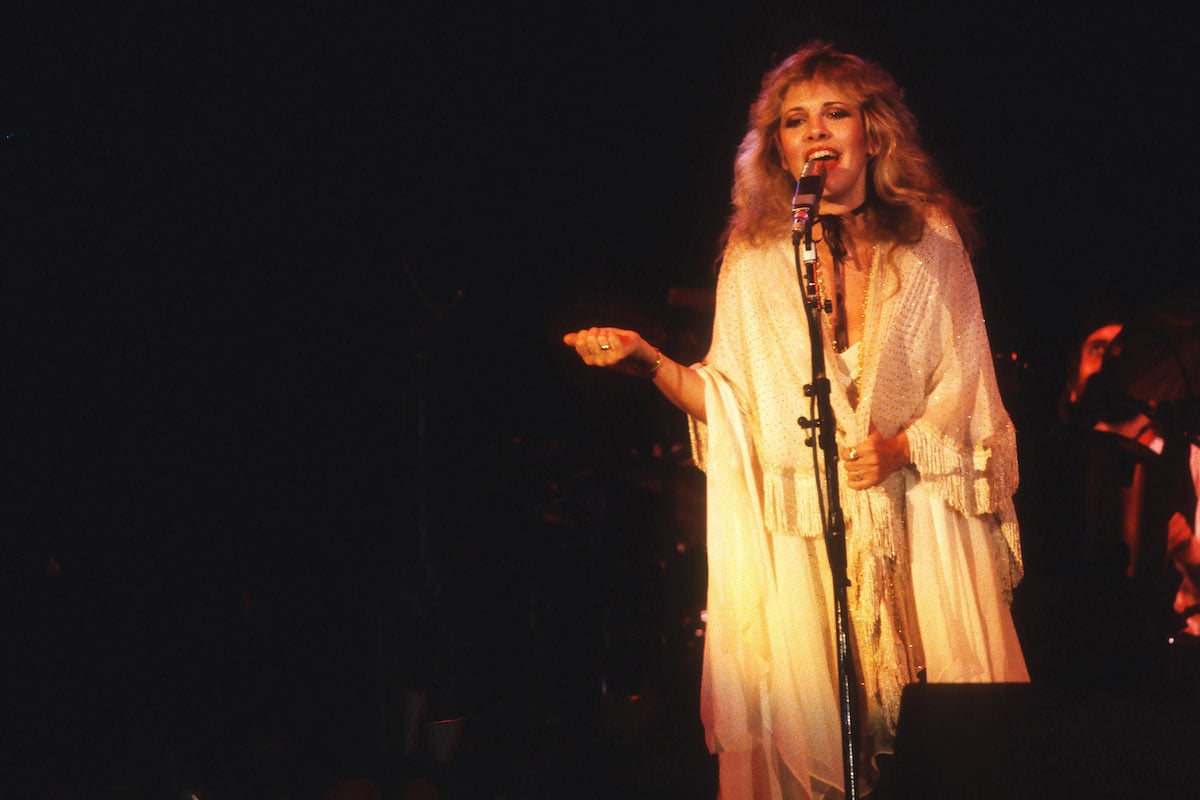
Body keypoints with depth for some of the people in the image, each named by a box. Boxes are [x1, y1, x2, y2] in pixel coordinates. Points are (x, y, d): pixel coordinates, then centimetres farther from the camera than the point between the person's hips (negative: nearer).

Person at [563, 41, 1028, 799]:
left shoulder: (932, 242, 6)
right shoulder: (752, 261, 6)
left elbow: (967, 383, 4)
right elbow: (733, 406, 5)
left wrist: (902, 446, -12)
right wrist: (652, 362, -10)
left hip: (914, 523, 0)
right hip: (797, 538, 0)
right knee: (806, 729, -2)